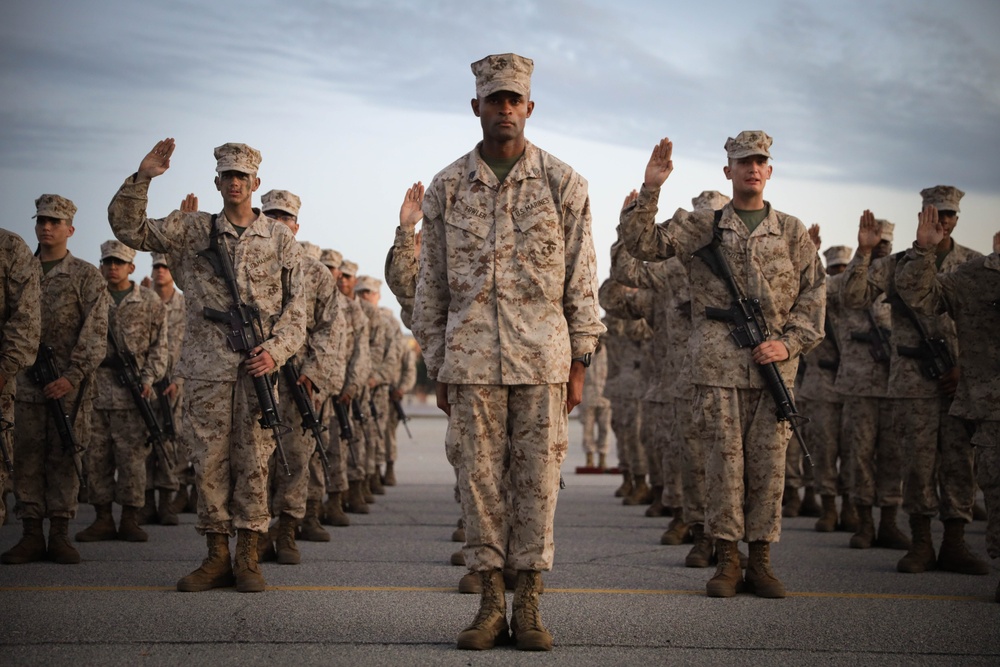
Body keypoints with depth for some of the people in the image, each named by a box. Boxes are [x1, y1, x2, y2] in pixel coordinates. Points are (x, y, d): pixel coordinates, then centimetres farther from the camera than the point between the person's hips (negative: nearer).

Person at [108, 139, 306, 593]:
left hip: (257, 368, -1)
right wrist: (142, 179, -10)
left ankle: (248, 558, 6)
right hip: (207, 368, 1)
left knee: (253, 461, -1)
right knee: (210, 461, 2)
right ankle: (217, 558, 11)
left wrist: (275, 349, -9)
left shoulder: (280, 239, 8)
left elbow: (295, 305, 6)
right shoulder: (192, 230, 8)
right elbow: (129, 229, 2)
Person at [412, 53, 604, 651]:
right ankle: (491, 605, 11)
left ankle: (529, 606, 9)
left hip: (543, 358, -1)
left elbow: (582, 279, 5)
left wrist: (579, 364, 0)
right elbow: (431, 282, 11)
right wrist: (437, 367, 8)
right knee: (479, 478, 2)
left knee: (538, 479, 1)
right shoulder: (448, 187, 7)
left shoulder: (563, 183, 4)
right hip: (471, 359, 1)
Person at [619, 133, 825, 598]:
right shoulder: (699, 228, 8)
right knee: (723, 460, -1)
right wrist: (650, 190, -12)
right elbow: (641, 244, -1)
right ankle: (727, 561, 7)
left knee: (768, 463, 3)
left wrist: (790, 342, -3)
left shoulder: (793, 233, 12)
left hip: (774, 367, 2)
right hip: (719, 367, -1)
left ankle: (760, 561, 11)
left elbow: (814, 294, 10)